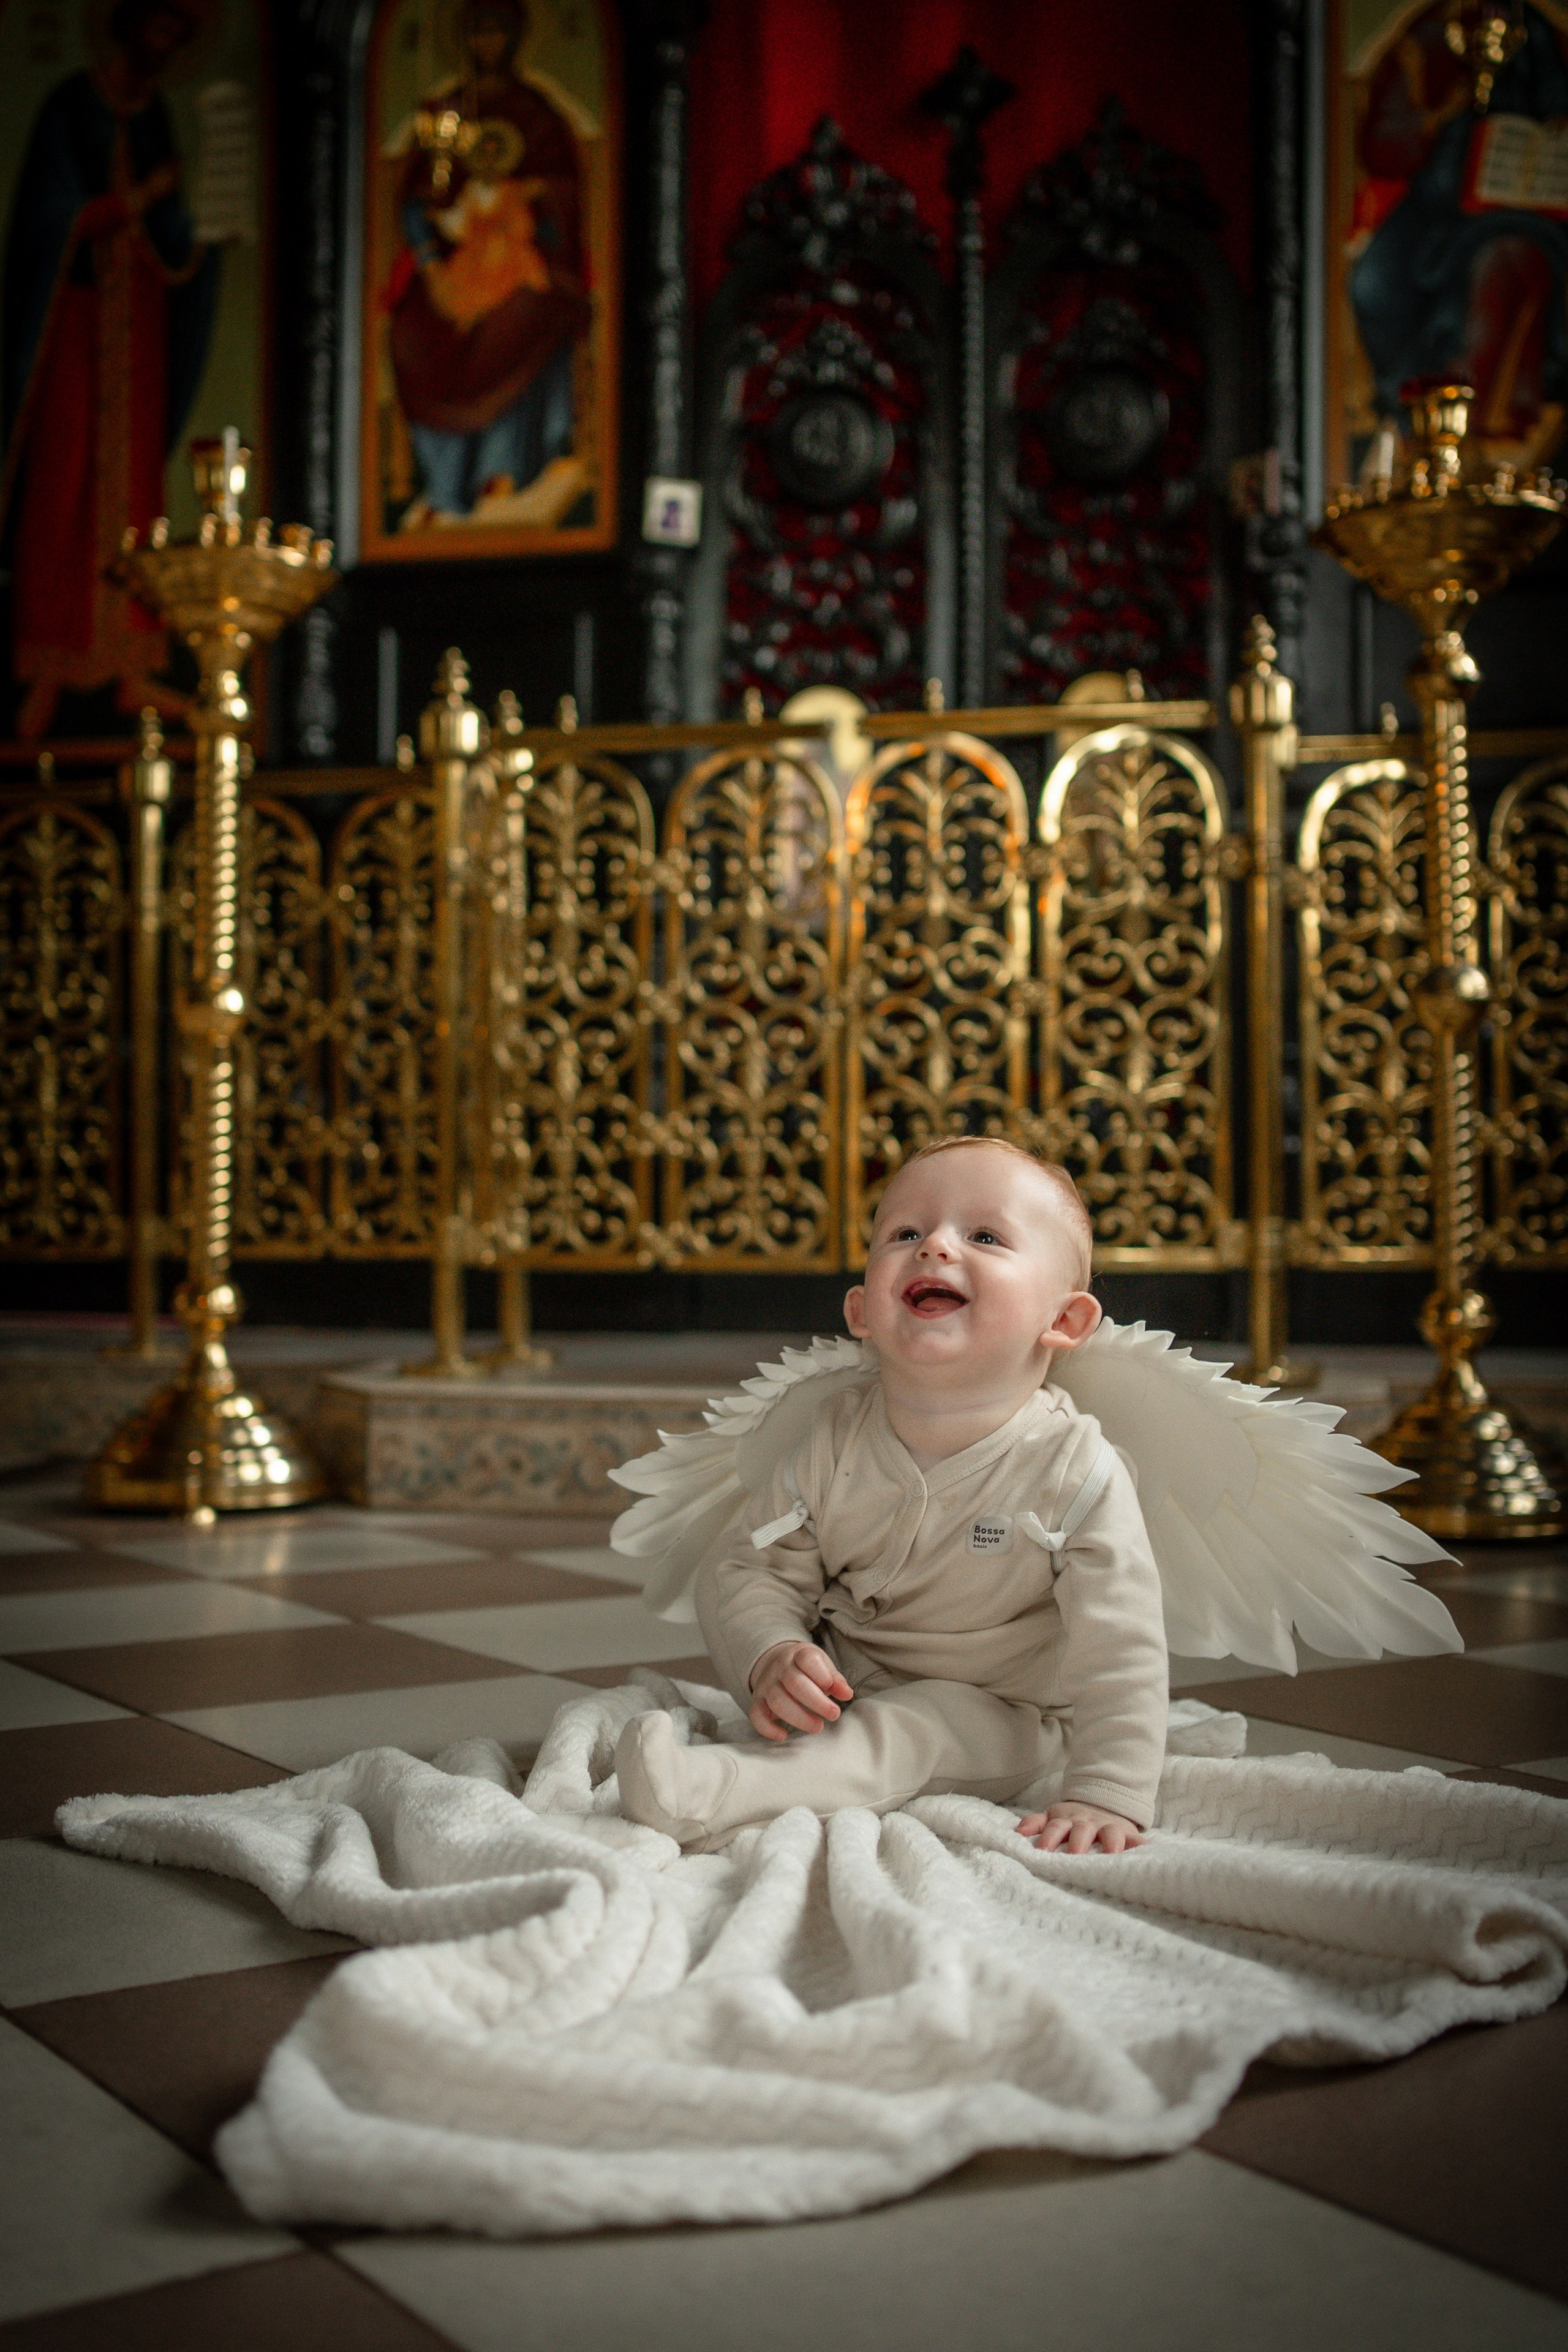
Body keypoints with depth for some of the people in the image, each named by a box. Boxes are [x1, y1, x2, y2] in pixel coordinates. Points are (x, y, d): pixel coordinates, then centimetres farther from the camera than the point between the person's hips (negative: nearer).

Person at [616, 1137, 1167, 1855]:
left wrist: (1108, 1797, -25)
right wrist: (769, 1655, -25)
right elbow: (756, 1569, -4)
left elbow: (1119, 1654, -19)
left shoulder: (1076, 1473, -20)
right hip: (843, 1684, 7)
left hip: (992, 1718, -6)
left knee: (916, 1726, -32)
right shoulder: (838, 1440, -9)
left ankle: (714, 1794, -47)